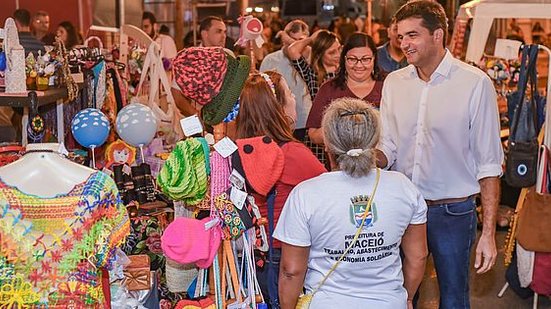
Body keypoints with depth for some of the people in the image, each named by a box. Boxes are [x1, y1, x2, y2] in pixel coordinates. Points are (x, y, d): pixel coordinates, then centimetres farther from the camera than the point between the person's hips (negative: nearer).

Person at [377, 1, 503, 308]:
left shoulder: (475, 83, -12)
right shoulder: (394, 82, 3)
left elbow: (489, 164, -10)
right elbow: (388, 149, 6)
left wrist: (489, 233, -11)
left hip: (453, 212, -4)